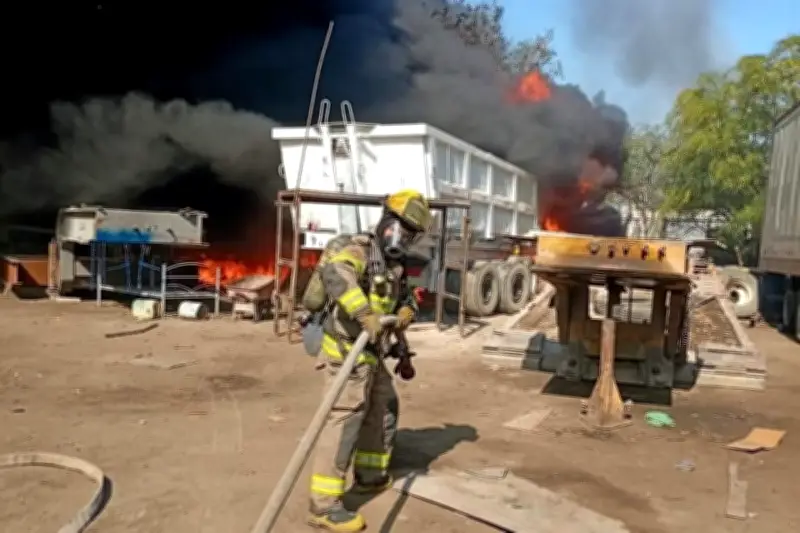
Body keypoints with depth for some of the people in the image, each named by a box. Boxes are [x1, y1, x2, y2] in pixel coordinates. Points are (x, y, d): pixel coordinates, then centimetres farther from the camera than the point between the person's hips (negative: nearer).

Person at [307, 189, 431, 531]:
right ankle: (323, 505, -11)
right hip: (347, 349, -10)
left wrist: (406, 312, -8)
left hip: (370, 351, 10)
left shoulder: (393, 263, 13)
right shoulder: (361, 251, -15)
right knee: (345, 419, -13)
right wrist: (364, 313, -45)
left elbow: (406, 297, 17)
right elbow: (334, 273, -35)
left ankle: (370, 475, 36)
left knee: (383, 407, 20)